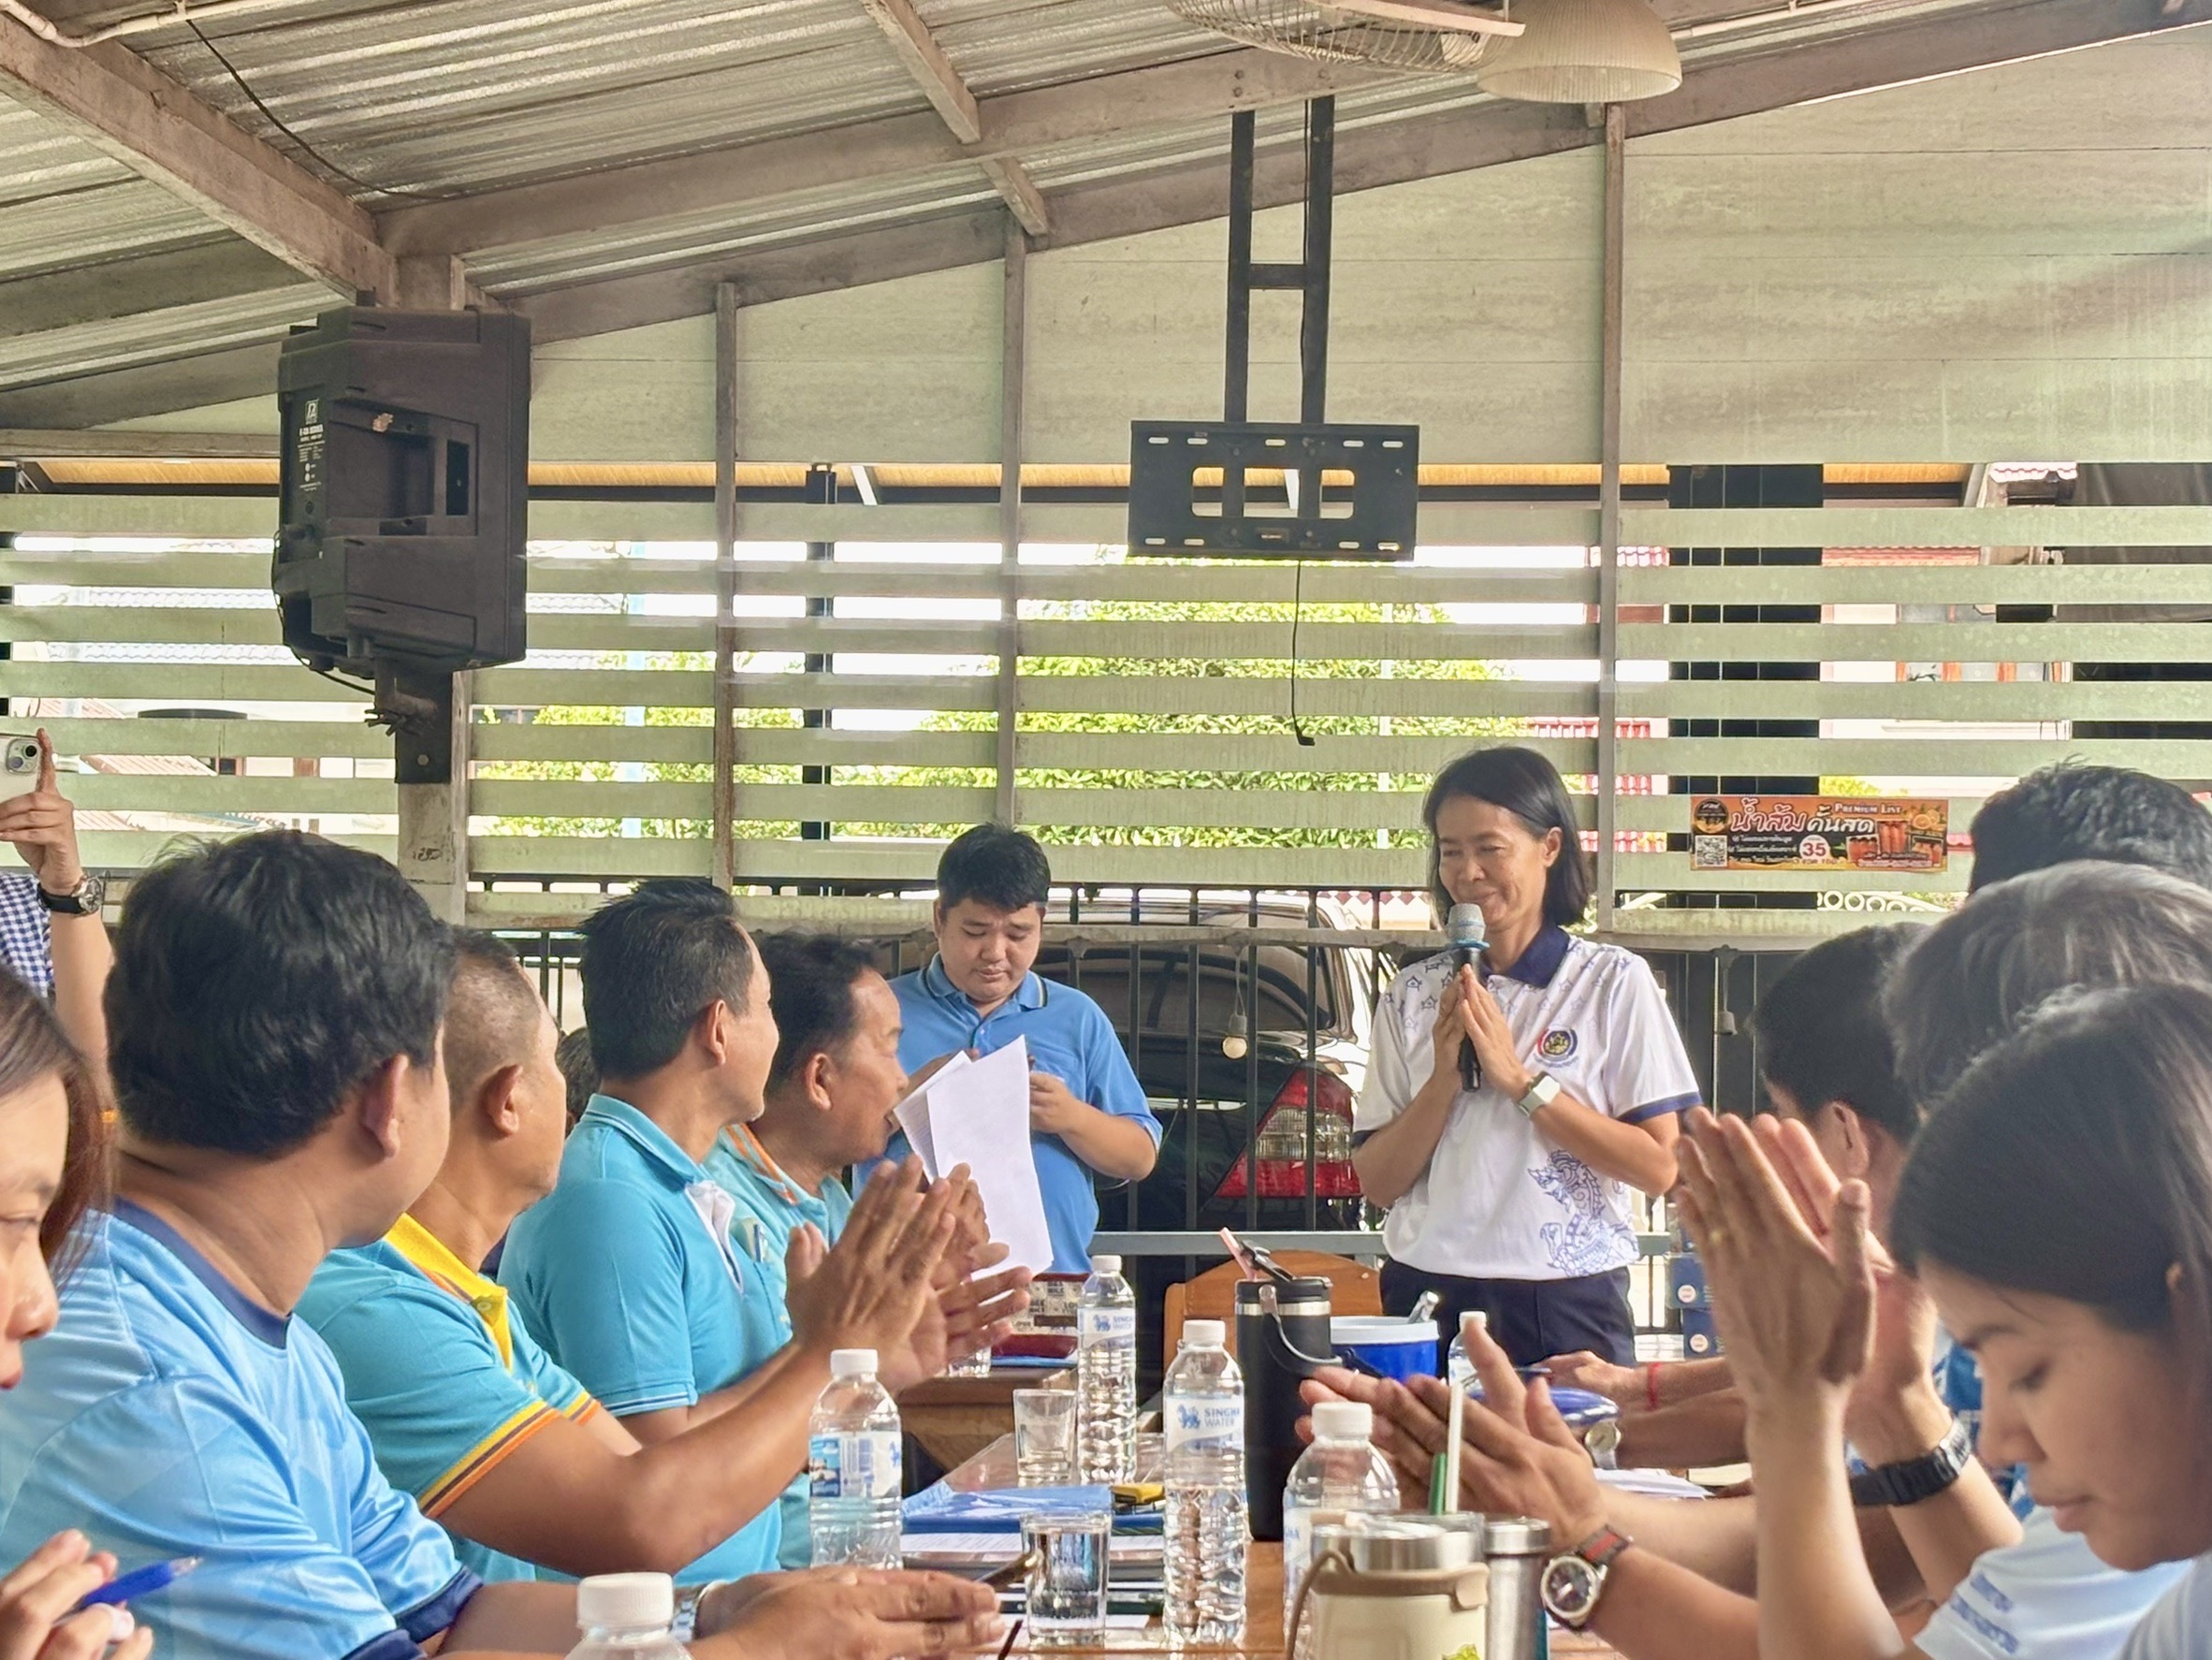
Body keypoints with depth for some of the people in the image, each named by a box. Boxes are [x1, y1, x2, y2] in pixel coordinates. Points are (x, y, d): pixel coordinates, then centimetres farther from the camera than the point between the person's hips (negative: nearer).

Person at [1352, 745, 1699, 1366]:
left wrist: (1520, 1080, -13)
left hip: (1567, 1308, -2)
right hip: (1427, 1297, 2)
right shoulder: (1413, 994, 7)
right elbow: (1377, 1182, 5)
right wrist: (1445, 1076, -10)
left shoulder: (1614, 982, -1)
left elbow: (1658, 1167, -9)